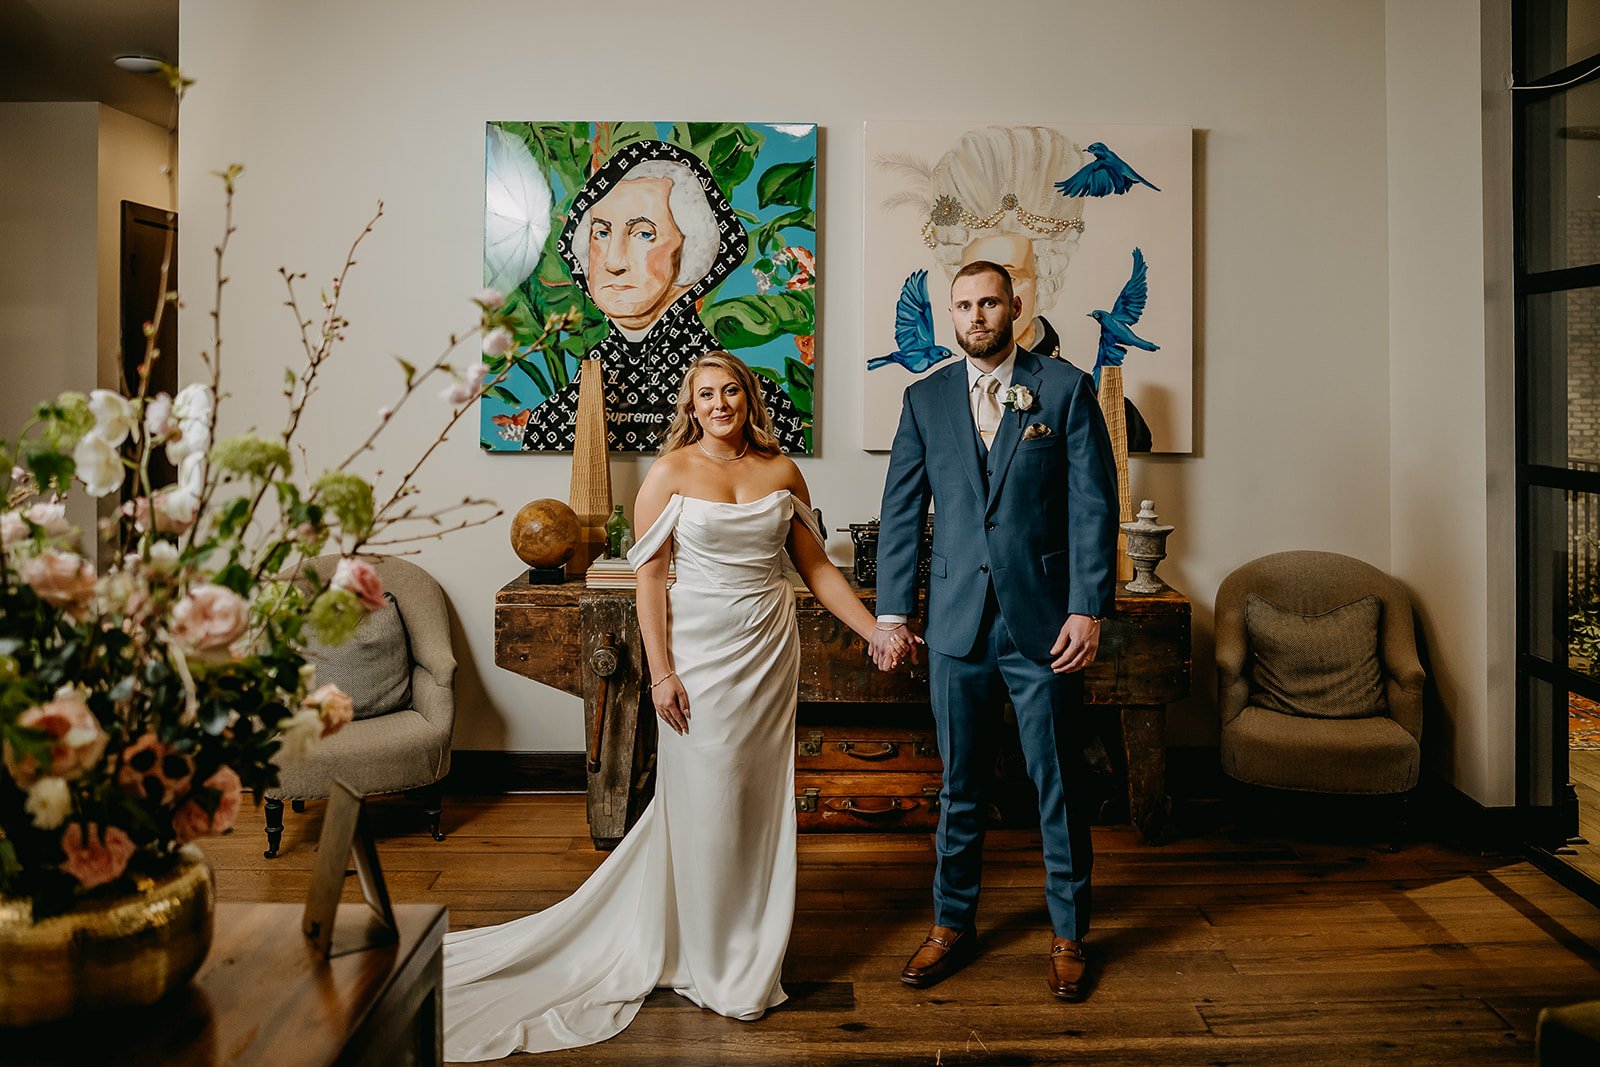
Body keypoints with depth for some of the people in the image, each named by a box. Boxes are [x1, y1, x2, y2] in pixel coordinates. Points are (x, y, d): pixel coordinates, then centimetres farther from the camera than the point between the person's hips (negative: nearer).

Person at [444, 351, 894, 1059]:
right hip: (702, 653, -3)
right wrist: (660, 671, -12)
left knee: (761, 801, 11)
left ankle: (750, 949, 29)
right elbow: (650, 576, -6)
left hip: (771, 651, 4)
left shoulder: (782, 472, 6)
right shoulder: (672, 471, -4)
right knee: (706, 802, 2)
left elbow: (816, 566, 10)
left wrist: (878, 633, 4)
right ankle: (709, 964, 21)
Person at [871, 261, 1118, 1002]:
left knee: (1056, 785, 8)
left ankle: (1069, 934, 25)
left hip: (1044, 621, -2)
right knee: (958, 784, 13)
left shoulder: (1065, 389, 0)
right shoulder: (925, 399, 7)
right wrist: (891, 610, 3)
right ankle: (953, 924, 29)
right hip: (956, 622, 3)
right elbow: (901, 510, 7)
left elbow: (1093, 504, -4)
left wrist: (1088, 608, -11)